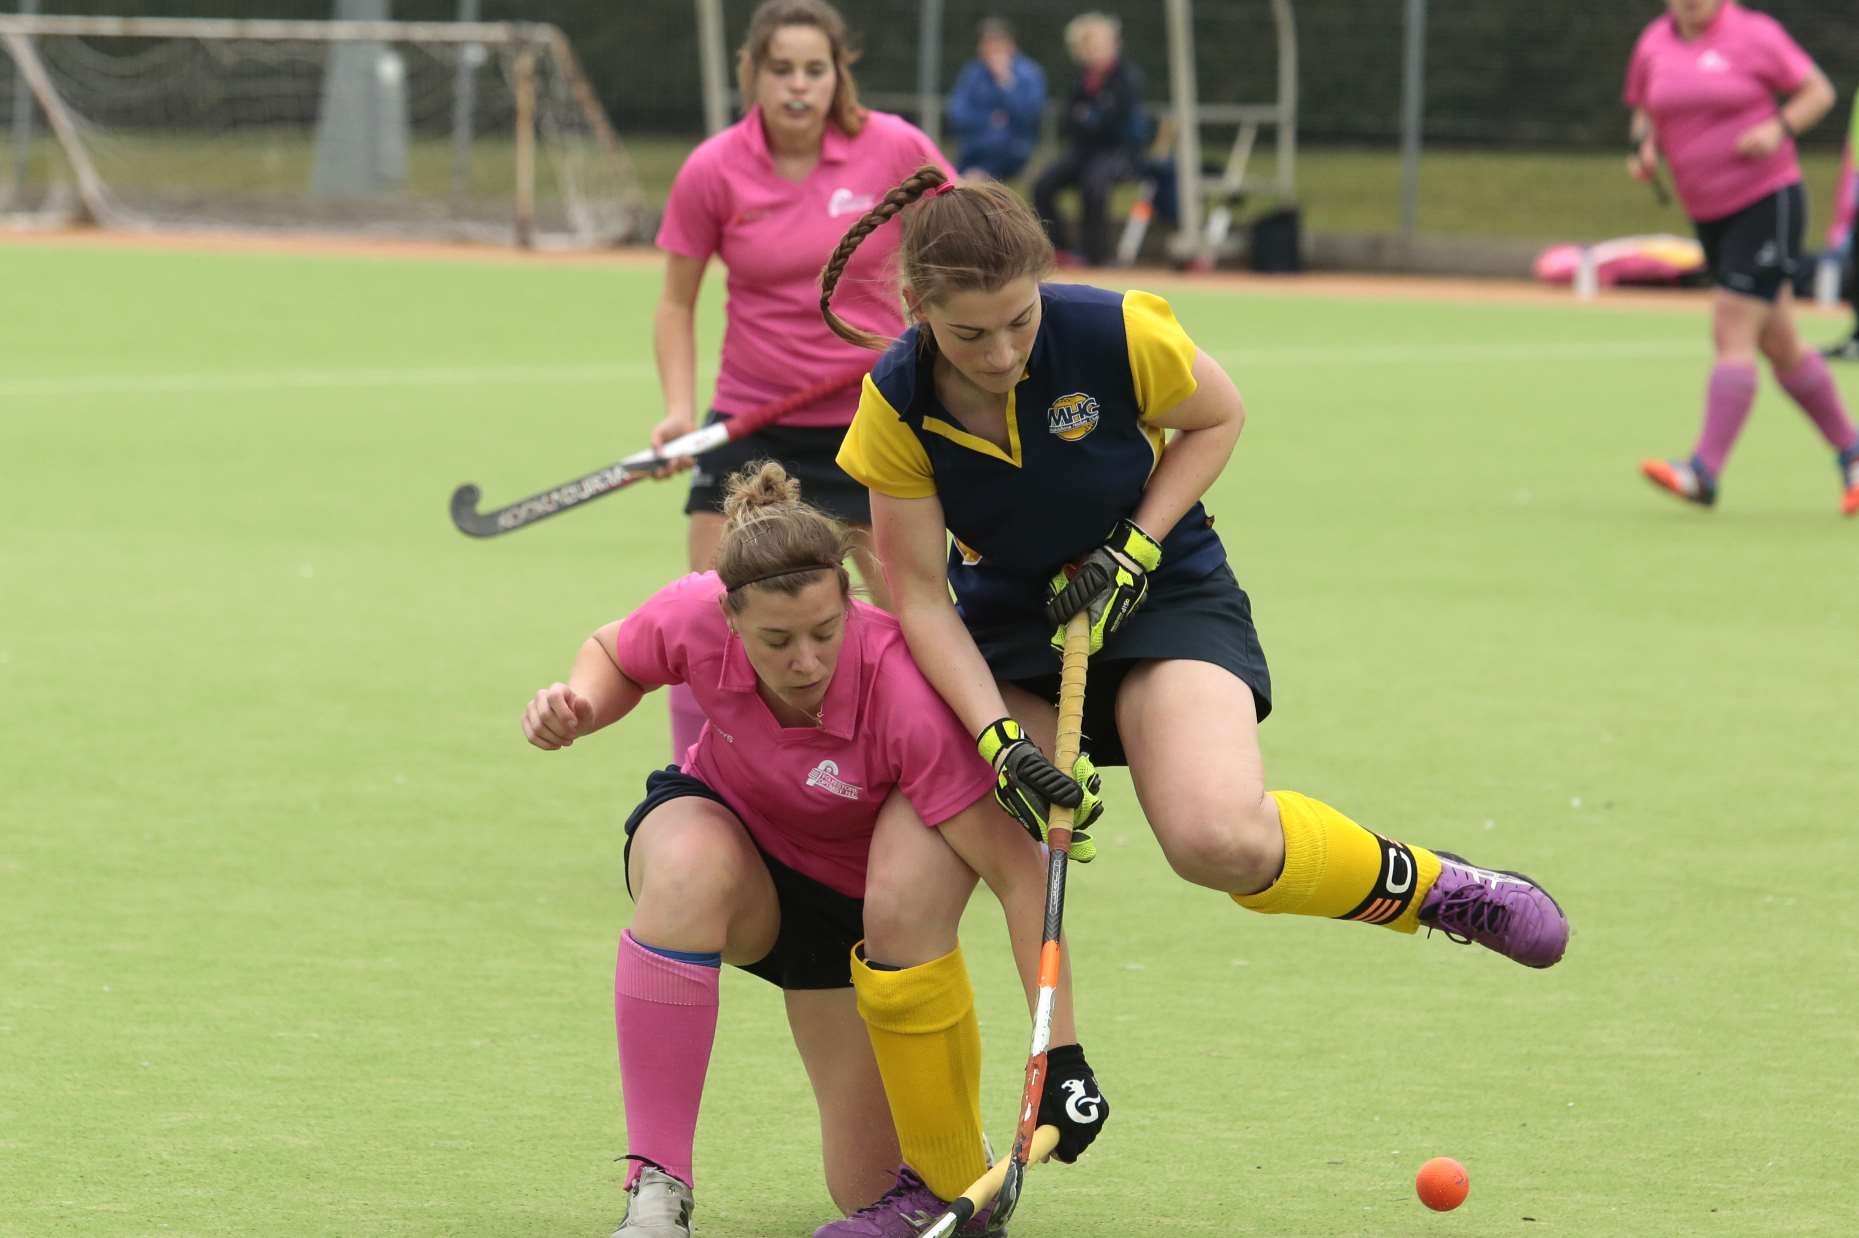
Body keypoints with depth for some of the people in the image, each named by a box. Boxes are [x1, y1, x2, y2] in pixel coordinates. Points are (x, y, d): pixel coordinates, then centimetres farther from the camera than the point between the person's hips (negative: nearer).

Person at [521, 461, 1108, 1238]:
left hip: (852, 898, -1)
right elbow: (612, 657, -3)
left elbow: (1019, 874, -35)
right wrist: (577, 707, -27)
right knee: (688, 871, -40)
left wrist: (1062, 1056, -38)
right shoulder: (694, 617, -29)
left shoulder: (906, 697, -38)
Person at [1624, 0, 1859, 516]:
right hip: (1709, 216, 6)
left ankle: (1704, 472, -22)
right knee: (1778, 344, 11)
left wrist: (1779, 129, -20)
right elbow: (1646, 113, 20)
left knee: (1733, 332, -15)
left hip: (1769, 202, -6)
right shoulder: (1653, 45, 7)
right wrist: (1643, 146, -2)